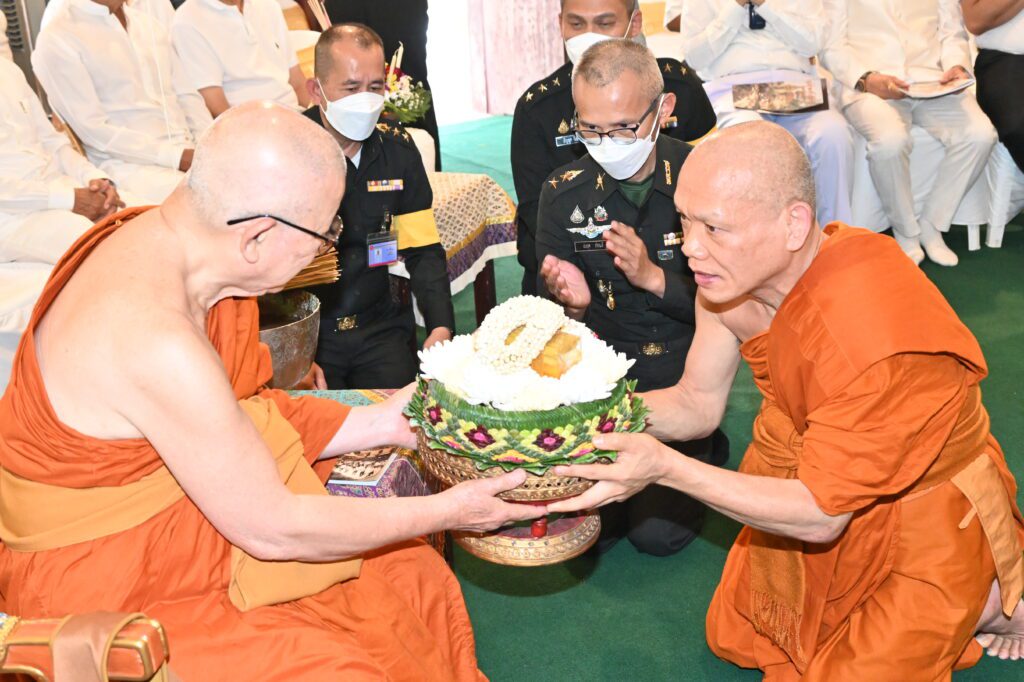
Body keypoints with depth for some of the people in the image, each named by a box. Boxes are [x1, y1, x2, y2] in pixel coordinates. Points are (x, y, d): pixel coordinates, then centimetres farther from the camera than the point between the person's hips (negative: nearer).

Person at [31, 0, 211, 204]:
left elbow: (186, 96, 17)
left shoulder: (148, 23, 20)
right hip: (128, 165, -7)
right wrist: (178, 157, -16)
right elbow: (94, 130, -10)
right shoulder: (56, 40, -2)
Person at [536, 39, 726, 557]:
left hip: (687, 375, -1)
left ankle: (705, 451, 20)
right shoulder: (564, 193, -4)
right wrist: (573, 304, -24)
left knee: (658, 530, -11)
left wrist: (655, 278, -24)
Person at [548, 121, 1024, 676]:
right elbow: (698, 403, -5)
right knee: (731, 641, 15)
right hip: (819, 487, 7)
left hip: (924, 520, -6)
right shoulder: (735, 271, -17)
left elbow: (820, 515, -29)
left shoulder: (871, 337, -39)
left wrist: (665, 468, -37)